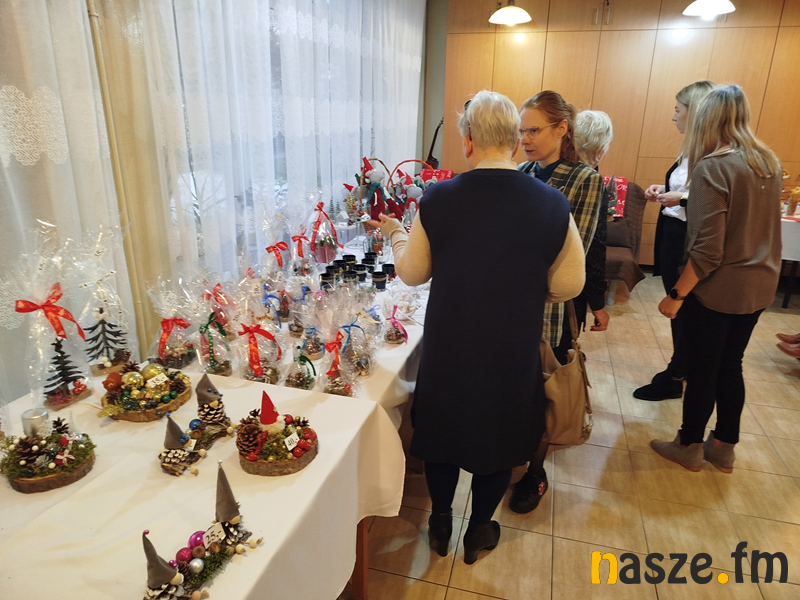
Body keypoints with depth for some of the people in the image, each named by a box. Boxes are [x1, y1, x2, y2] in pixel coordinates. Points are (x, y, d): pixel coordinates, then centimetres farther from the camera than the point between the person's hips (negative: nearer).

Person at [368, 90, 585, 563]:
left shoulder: (437, 199, -14)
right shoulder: (553, 204, -14)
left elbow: (412, 273, -2)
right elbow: (569, 284, -5)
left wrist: (396, 233, 16)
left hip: (448, 350, 0)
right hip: (515, 353, 0)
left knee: (443, 433, 23)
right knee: (500, 438, 22)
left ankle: (441, 525, 43)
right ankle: (480, 531, 42)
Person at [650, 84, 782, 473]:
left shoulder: (712, 167, -19)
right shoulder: (769, 162, 5)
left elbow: (707, 251, -24)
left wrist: (676, 295, -15)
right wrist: (681, 198, 21)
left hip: (717, 290, -7)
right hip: (759, 288, 7)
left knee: (702, 370, 8)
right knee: (730, 366, 19)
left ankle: (689, 447, 27)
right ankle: (724, 448, 33)